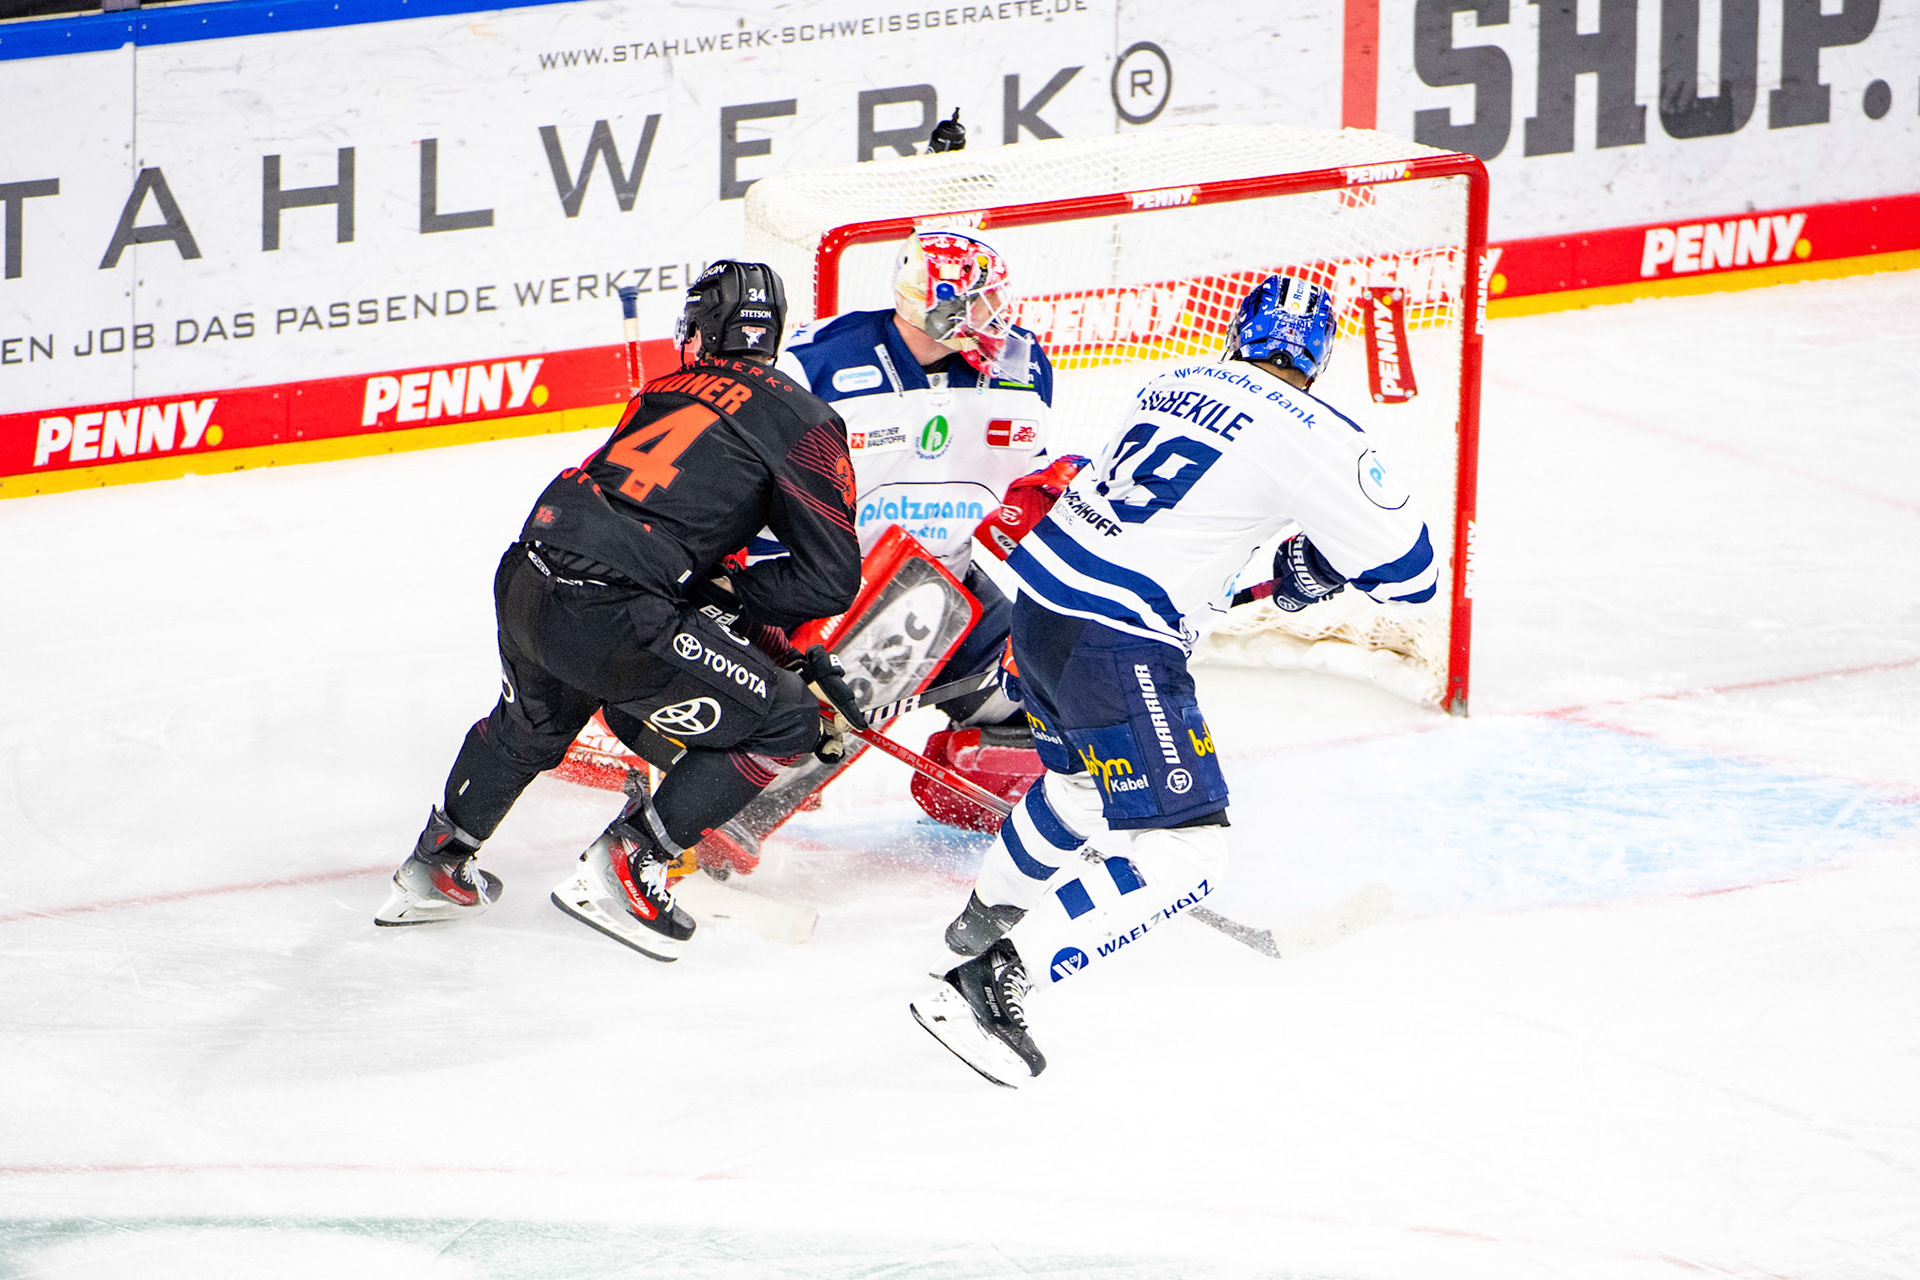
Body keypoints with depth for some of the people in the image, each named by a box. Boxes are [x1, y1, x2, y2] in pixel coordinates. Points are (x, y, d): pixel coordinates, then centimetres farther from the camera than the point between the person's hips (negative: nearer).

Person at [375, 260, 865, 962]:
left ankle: (434, 866, 51)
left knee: (534, 720, 39)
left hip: (524, 583, 7)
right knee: (783, 725, 6)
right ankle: (624, 867, 8)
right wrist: (730, 594, 10)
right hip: (608, 616, -7)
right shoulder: (800, 420, 3)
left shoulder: (664, 391, 21)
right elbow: (833, 575, -1)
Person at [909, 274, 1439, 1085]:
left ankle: (987, 916, 54)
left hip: (1041, 609, 8)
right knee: (1181, 851, -8)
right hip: (1117, 645, -8)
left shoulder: (1172, 388, 13)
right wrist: (1315, 566, 17)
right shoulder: (1308, 433, -8)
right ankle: (991, 983, -18)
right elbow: (1406, 567, -2)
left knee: (1087, 780, 35)